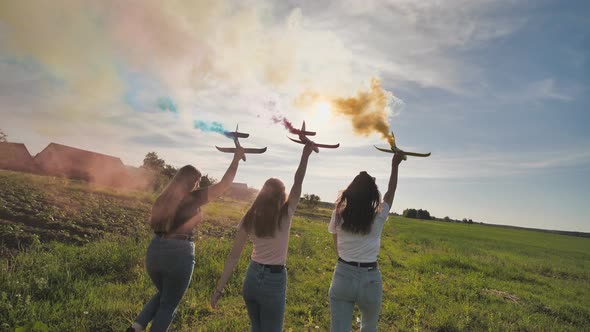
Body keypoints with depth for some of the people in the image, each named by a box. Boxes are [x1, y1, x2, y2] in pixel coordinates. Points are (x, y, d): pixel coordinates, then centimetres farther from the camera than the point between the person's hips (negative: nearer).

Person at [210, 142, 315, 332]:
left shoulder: (249, 219, -4)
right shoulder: (284, 216, -12)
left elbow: (233, 256, -3)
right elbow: (298, 183, -5)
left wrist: (220, 288, 2)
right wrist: (305, 154, 0)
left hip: (252, 277, 4)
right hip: (274, 281, -4)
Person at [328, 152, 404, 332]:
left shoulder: (338, 215, -5)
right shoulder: (378, 217, -9)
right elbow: (390, 193, 7)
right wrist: (395, 166, 18)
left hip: (343, 276, 1)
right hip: (370, 280, 0)